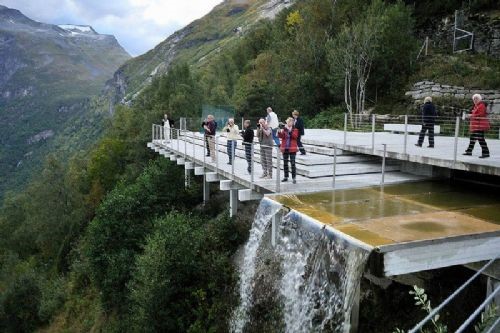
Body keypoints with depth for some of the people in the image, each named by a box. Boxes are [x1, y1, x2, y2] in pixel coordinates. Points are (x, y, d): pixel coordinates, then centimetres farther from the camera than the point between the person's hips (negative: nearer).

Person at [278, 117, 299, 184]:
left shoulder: (295, 130, 3)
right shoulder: (284, 129, 8)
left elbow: (295, 136, -15)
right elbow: (281, 136, -7)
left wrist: (290, 130, -25)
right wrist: (280, 132, -27)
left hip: (292, 149, -3)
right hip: (285, 148, 3)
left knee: (293, 163, -7)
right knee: (285, 163, 9)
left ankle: (293, 178, -4)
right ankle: (286, 177, 20)